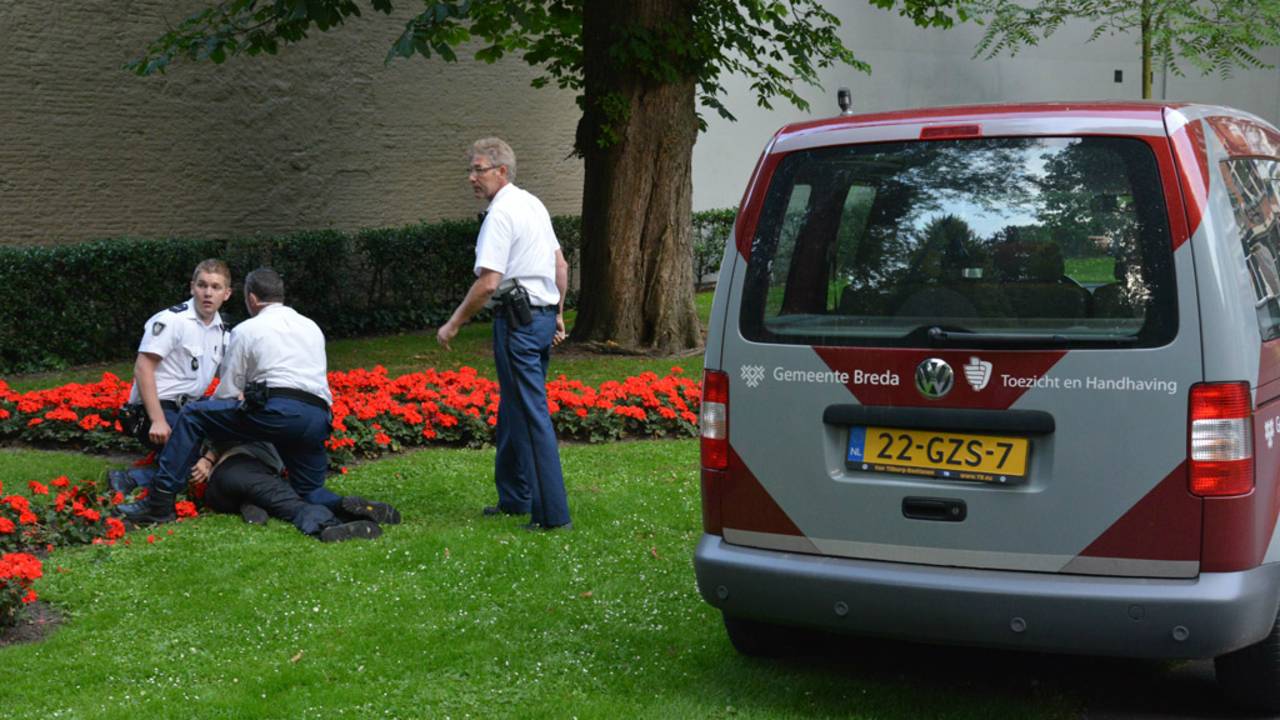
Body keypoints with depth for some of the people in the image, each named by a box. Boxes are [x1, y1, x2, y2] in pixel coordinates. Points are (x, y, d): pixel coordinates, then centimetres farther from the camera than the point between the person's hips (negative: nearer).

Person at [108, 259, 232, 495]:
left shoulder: (222, 332, 13)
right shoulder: (171, 320, -9)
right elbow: (142, 368, -15)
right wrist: (158, 422, -22)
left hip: (186, 411, 8)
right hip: (153, 412, -8)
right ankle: (133, 480, -25)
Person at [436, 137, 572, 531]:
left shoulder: (500, 213, -15)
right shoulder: (532, 203, 14)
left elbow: (488, 283, -20)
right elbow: (561, 265, 18)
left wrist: (453, 325, -11)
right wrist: (558, 315, 24)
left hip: (517, 319, -10)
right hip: (543, 316, 10)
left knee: (531, 414, -7)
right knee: (513, 410, 19)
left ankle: (552, 513, -6)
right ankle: (514, 498, 28)